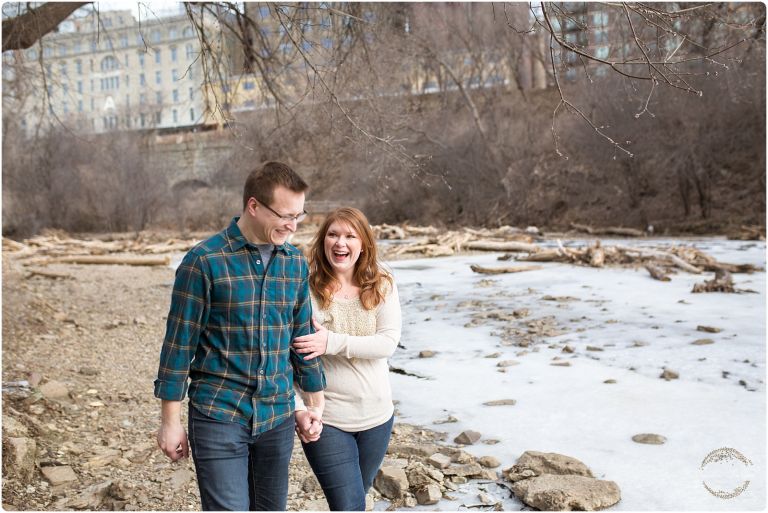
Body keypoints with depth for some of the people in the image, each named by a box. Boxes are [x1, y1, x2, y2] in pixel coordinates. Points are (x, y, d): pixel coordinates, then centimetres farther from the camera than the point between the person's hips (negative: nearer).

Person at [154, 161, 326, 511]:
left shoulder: (295, 263, 5)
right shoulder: (205, 261, -11)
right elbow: (179, 343, -8)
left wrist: (315, 403, 17)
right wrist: (170, 421, -5)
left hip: (277, 417, 5)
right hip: (218, 416, -5)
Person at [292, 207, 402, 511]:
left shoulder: (382, 287, -3)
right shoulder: (307, 289, -11)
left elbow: (388, 343, -14)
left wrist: (332, 342, -24)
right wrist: (299, 409, -15)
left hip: (376, 416, 4)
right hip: (325, 420, -3)